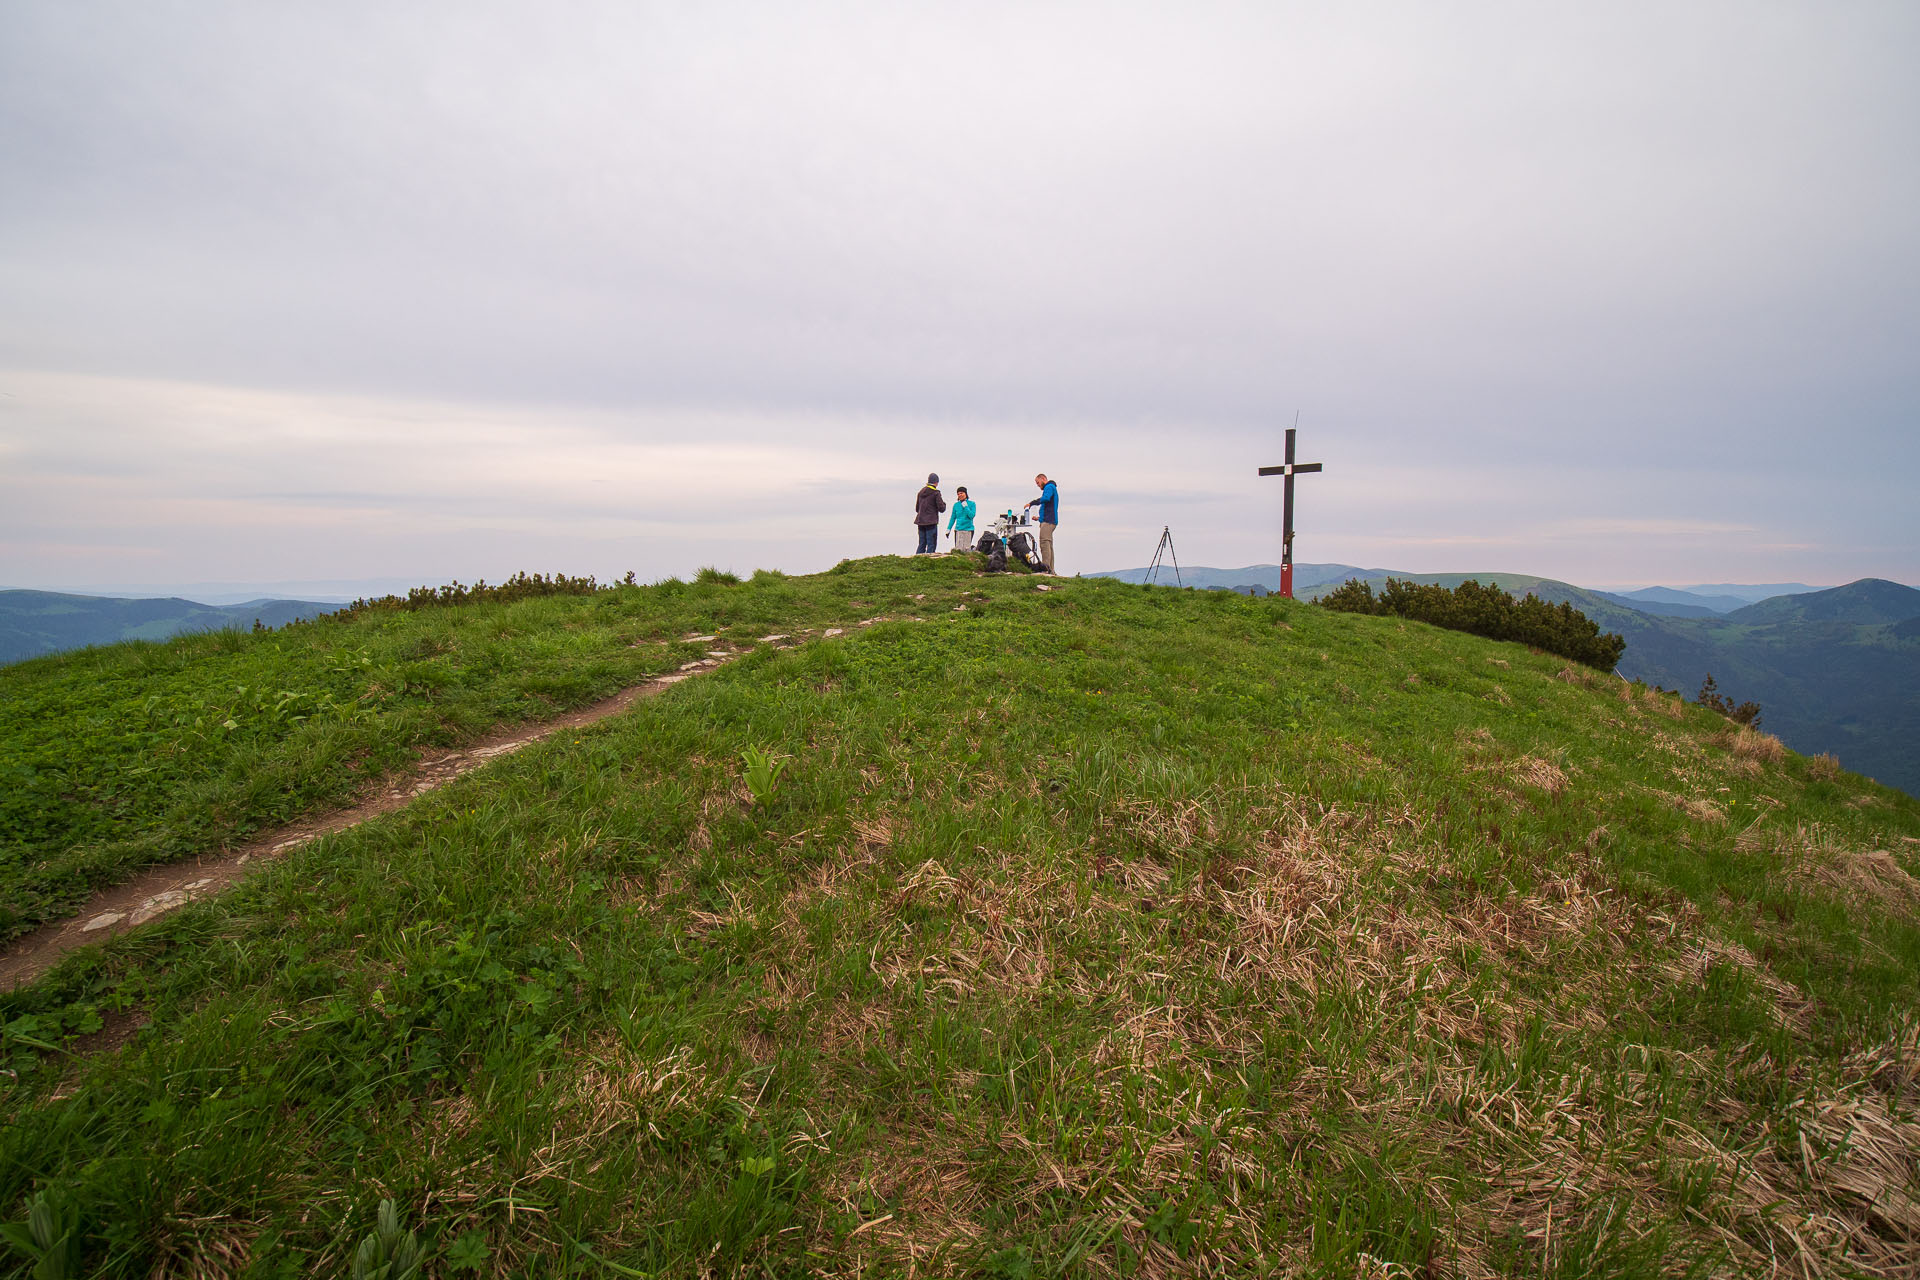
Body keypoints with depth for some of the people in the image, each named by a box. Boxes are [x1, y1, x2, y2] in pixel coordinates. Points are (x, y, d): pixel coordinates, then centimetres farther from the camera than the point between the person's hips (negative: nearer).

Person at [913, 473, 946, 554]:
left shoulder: (921, 492, 10)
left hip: (920, 521, 6)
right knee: (931, 544, -3)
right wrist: (944, 503, 10)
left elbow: (917, 508, 16)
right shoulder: (936, 493, -9)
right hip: (931, 522, -6)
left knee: (922, 544, 11)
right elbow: (941, 508, -10)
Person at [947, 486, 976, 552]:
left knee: (967, 549, -5)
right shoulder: (956, 505, 8)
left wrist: (966, 507, -12)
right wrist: (948, 529, 10)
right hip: (958, 530, 2)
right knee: (958, 549, -5)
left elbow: (972, 515, -8)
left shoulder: (971, 503, 1)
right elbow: (953, 518, 14)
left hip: (968, 529, -2)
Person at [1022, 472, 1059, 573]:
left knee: (1045, 543, -17)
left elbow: (1046, 498, -26)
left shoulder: (1049, 487, -4)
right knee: (1049, 545, 8)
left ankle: (1046, 568, -24)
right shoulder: (1052, 488, 28)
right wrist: (1040, 518, 24)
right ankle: (1051, 570, 7)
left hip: (1048, 521, -11)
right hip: (1050, 521, 11)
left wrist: (1031, 503, -23)